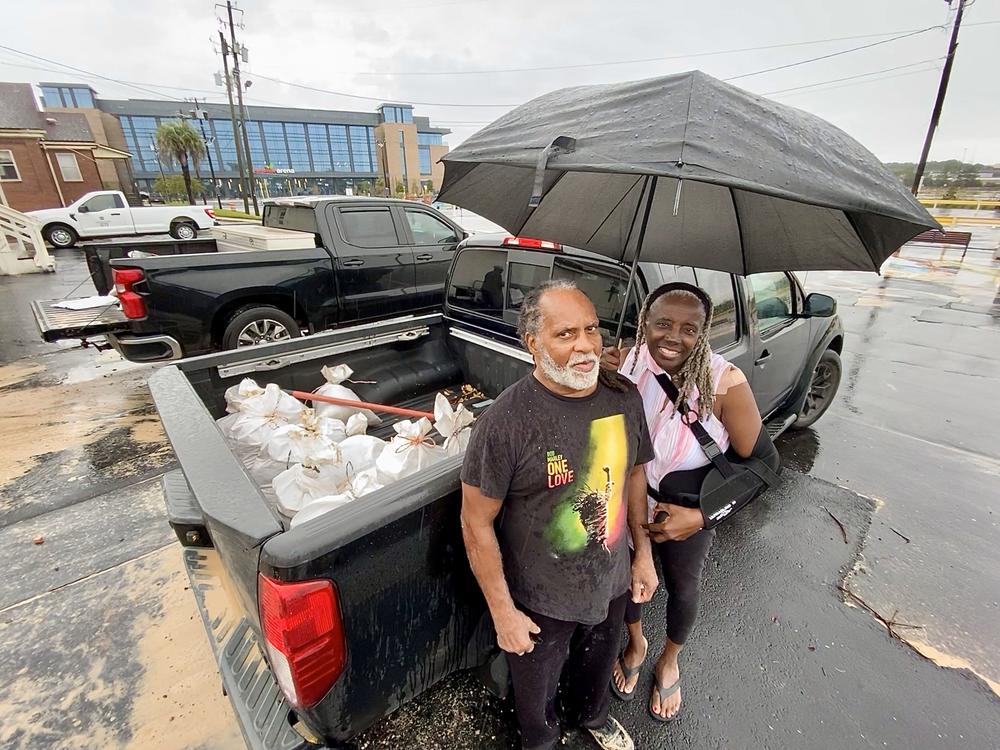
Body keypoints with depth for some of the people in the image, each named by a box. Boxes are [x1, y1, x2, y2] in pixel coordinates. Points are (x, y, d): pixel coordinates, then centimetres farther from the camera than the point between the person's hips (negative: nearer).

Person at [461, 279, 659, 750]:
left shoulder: (624, 397, -13)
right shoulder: (506, 421, -31)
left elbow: (634, 473, 3)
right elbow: (476, 523, -21)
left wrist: (643, 552, 8)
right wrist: (503, 611, -14)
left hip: (612, 583, 5)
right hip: (540, 601, -4)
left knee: (597, 667, 34)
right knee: (536, 692, 26)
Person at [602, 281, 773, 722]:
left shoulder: (724, 383, -28)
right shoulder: (623, 363, -21)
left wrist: (701, 516, -24)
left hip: (688, 512, -1)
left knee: (682, 588, 23)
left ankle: (669, 661, 58)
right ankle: (636, 644, 59)